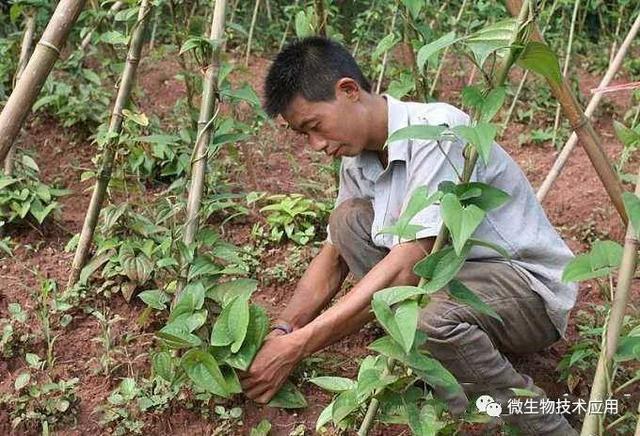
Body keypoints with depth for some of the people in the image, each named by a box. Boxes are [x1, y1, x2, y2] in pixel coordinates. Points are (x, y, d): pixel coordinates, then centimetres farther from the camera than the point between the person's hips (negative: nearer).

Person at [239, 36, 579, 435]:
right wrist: (281, 331, -9)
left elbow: (407, 267, -30)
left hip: (532, 288, -8)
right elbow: (334, 256, 8)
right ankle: (454, 394, -6)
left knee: (428, 312, -37)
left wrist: (297, 346, -28)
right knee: (349, 220, -5)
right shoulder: (358, 158, 1)